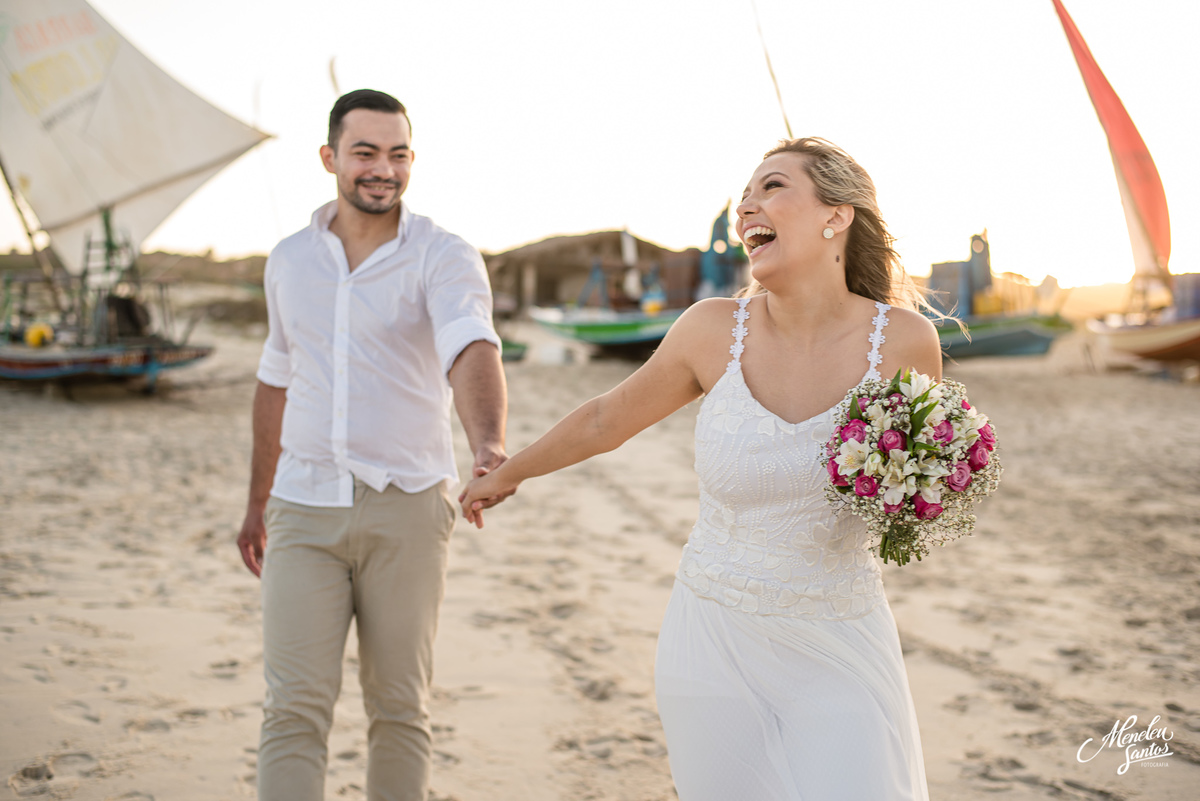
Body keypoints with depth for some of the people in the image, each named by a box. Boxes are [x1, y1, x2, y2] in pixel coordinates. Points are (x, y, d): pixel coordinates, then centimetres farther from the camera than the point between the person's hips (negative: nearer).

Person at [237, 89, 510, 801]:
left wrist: (489, 445, -48)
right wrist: (258, 503, 22)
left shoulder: (445, 258, -8)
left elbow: (472, 352, -28)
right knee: (296, 706, -5)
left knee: (399, 707, 8)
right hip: (305, 509, 3)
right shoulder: (290, 261, 7)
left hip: (407, 508, -2)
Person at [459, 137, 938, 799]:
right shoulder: (714, 329, -8)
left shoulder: (904, 338, -10)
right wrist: (506, 473, 23)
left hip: (839, 652, 0)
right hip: (715, 645, 1)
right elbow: (606, 420, 9)